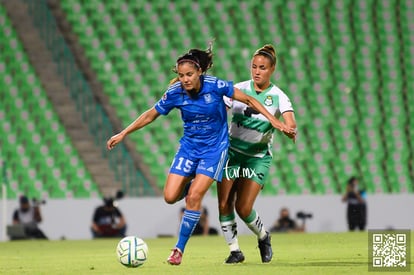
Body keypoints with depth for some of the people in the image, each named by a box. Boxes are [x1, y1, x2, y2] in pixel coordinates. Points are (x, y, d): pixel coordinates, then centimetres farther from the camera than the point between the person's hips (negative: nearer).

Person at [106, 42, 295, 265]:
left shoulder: (215, 86, -20)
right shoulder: (175, 93, -13)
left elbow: (248, 100, -8)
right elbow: (150, 115, 1)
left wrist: (273, 120, -12)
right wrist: (123, 134, 2)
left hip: (214, 148, -3)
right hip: (189, 146, 3)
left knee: (194, 197, -15)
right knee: (170, 197, -8)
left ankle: (179, 249, -3)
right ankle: (191, 184, 29)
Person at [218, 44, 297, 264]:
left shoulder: (278, 97, -11)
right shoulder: (239, 89, -4)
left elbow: (290, 122, -26)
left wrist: (290, 131, -48)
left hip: (258, 158, -2)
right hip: (232, 152, 2)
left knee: (243, 208, -11)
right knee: (224, 205, -4)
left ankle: (263, 237, 19)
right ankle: (234, 251, 12)